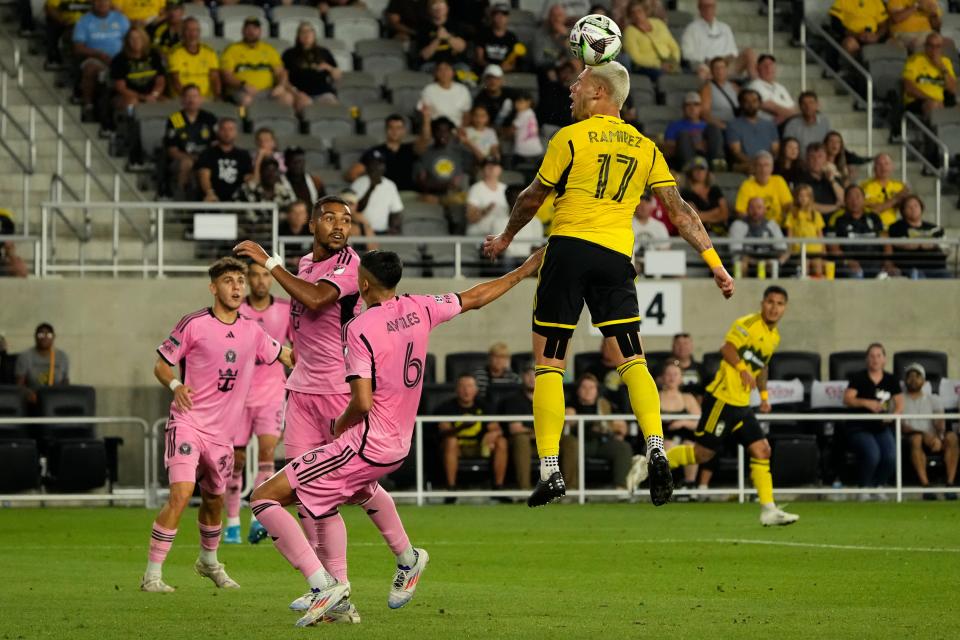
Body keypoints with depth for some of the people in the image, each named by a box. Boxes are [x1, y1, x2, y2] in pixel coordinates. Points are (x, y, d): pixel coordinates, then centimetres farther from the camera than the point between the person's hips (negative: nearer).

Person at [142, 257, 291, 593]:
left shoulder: (252, 332, 6)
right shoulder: (194, 324, -9)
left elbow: (285, 356, 22)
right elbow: (161, 364, -3)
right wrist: (176, 385, -21)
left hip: (222, 432, 5)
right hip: (188, 423, -5)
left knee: (214, 501, 19)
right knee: (180, 494, -22)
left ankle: (209, 562, 46)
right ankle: (152, 575, -17)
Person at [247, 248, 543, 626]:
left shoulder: (359, 328, -18)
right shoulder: (418, 309, 2)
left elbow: (362, 403, -22)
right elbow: (475, 298, 18)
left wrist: (340, 425, -1)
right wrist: (521, 273, 32)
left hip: (365, 446, -9)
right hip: (399, 447, 9)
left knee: (264, 498, -8)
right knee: (361, 485, 44)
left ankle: (322, 584, -19)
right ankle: (408, 560, 50)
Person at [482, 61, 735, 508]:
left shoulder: (570, 139, -1)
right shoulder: (645, 148, 12)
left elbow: (533, 198, 7)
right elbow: (678, 208, 6)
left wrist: (506, 237, 24)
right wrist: (711, 258, 7)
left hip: (569, 248, -4)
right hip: (616, 256, 4)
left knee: (549, 363, 1)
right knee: (631, 358, 4)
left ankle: (550, 470, -5)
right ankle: (656, 450, -17)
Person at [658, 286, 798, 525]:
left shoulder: (774, 336, 17)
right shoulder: (749, 324, -11)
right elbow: (727, 348, -21)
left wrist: (763, 394, 23)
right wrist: (743, 369, -31)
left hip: (742, 405, 9)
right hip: (722, 398, -8)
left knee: (762, 450, 0)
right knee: (703, 453, -7)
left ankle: (768, 510, -1)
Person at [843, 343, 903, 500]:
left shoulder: (891, 380, 12)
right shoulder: (858, 378, 1)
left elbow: (900, 405, 9)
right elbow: (847, 399, -10)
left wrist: (893, 415, -14)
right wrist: (866, 402, -26)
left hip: (882, 428, 3)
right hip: (859, 427, -3)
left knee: (891, 456, -25)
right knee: (872, 454, -32)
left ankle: (879, 486, 1)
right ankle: (865, 488, -8)